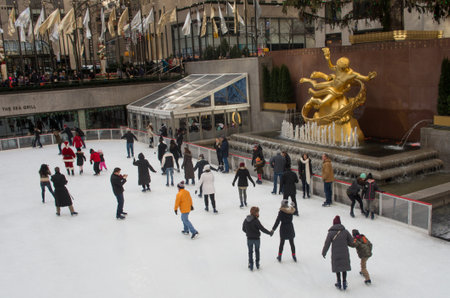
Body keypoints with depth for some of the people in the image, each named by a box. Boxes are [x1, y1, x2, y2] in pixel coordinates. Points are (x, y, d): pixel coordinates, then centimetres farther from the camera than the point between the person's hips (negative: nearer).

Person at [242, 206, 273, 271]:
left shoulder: (246, 220, -5)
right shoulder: (256, 221, -21)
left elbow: (243, 229, 6)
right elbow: (262, 229, -20)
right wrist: (270, 233, -7)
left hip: (249, 239, 3)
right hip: (256, 238, -3)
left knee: (250, 252, 15)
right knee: (257, 251, 19)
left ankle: (251, 265, 17)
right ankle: (257, 264, 27)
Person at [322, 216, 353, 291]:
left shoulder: (331, 233, -11)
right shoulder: (345, 231, -5)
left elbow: (327, 244, -7)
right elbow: (351, 242, 2)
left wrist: (324, 253, 7)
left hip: (335, 254, -1)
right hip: (344, 253, 1)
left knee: (337, 268, 15)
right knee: (344, 267, 17)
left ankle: (339, 283, 25)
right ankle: (344, 282, 22)